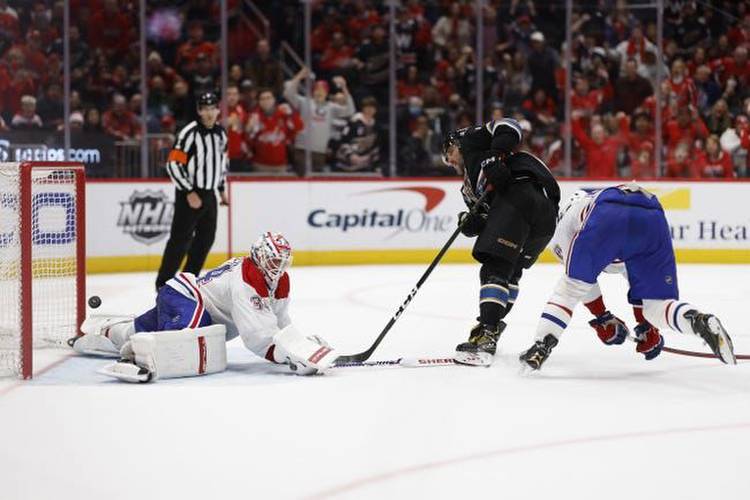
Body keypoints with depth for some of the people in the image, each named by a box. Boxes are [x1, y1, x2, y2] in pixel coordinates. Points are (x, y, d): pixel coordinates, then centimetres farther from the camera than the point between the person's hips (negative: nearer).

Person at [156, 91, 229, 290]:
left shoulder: (221, 133, 8)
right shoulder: (189, 133, -16)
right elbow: (173, 164, -18)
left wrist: (221, 189, 21)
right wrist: (189, 192, -20)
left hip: (209, 194, 7)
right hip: (189, 194, -7)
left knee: (206, 238, 11)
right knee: (181, 238, -9)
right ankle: (164, 282, -4)